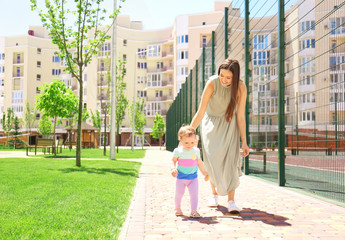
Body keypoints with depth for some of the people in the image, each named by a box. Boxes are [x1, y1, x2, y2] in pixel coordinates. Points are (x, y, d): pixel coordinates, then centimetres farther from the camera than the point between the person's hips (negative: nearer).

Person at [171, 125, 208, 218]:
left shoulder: (196, 150, 1)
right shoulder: (178, 151, -7)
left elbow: (199, 163, 12)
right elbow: (173, 161, 2)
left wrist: (204, 172, 17)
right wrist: (173, 168, -17)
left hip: (193, 177, 1)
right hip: (181, 176, -1)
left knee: (194, 193, -8)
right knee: (179, 194, 10)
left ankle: (194, 211, 0)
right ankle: (177, 208, 32)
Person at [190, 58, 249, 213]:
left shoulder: (241, 88, -22)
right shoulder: (212, 83, -26)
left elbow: (240, 116, -14)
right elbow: (200, 112, -23)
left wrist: (244, 142, -12)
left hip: (229, 123, 1)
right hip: (211, 122, 0)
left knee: (230, 159, -13)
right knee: (212, 159, -8)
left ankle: (231, 201, -10)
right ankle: (214, 194, 14)